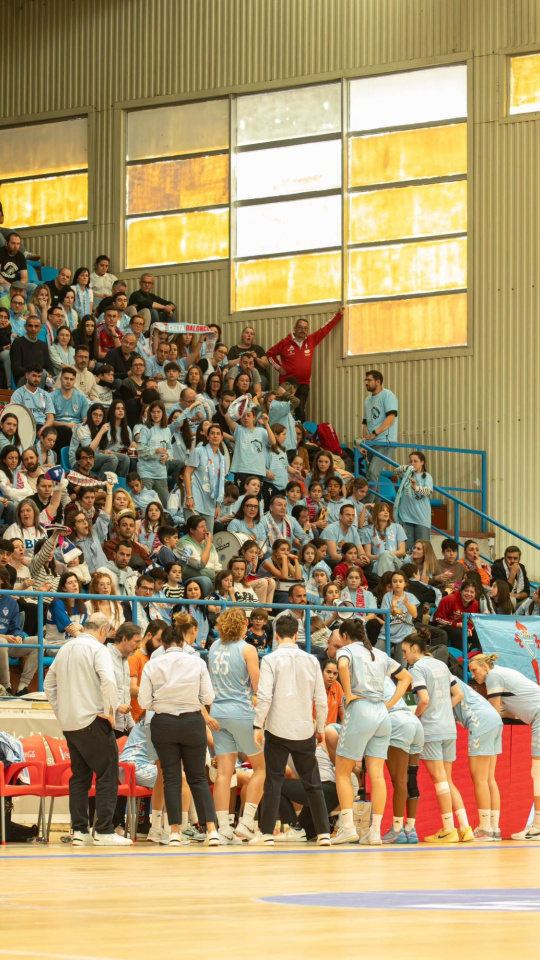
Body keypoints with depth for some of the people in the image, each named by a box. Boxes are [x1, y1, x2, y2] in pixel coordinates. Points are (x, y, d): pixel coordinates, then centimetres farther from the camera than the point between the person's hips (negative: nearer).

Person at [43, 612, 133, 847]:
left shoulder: (65, 649, 14)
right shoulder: (97, 649, -9)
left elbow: (49, 684, 19)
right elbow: (108, 682, -24)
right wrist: (110, 711, -12)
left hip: (69, 724, 7)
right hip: (92, 721, -7)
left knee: (79, 776, 12)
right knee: (107, 775, -2)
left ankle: (79, 831, 9)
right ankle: (104, 831, -6)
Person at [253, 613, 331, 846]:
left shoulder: (271, 659, -5)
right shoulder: (311, 660, 5)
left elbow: (264, 696, -13)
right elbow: (321, 700, 6)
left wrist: (258, 725, -6)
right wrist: (320, 728, 17)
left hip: (277, 730, -2)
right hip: (304, 730, 2)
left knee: (273, 782, 3)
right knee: (312, 783, 8)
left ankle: (267, 833, 2)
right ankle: (323, 833, 5)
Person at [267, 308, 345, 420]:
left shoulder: (311, 340, 9)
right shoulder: (285, 342, 2)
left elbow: (326, 329, 15)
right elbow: (270, 353, 13)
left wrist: (339, 315, 18)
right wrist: (278, 367, 3)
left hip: (304, 384, 2)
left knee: (300, 411, -7)